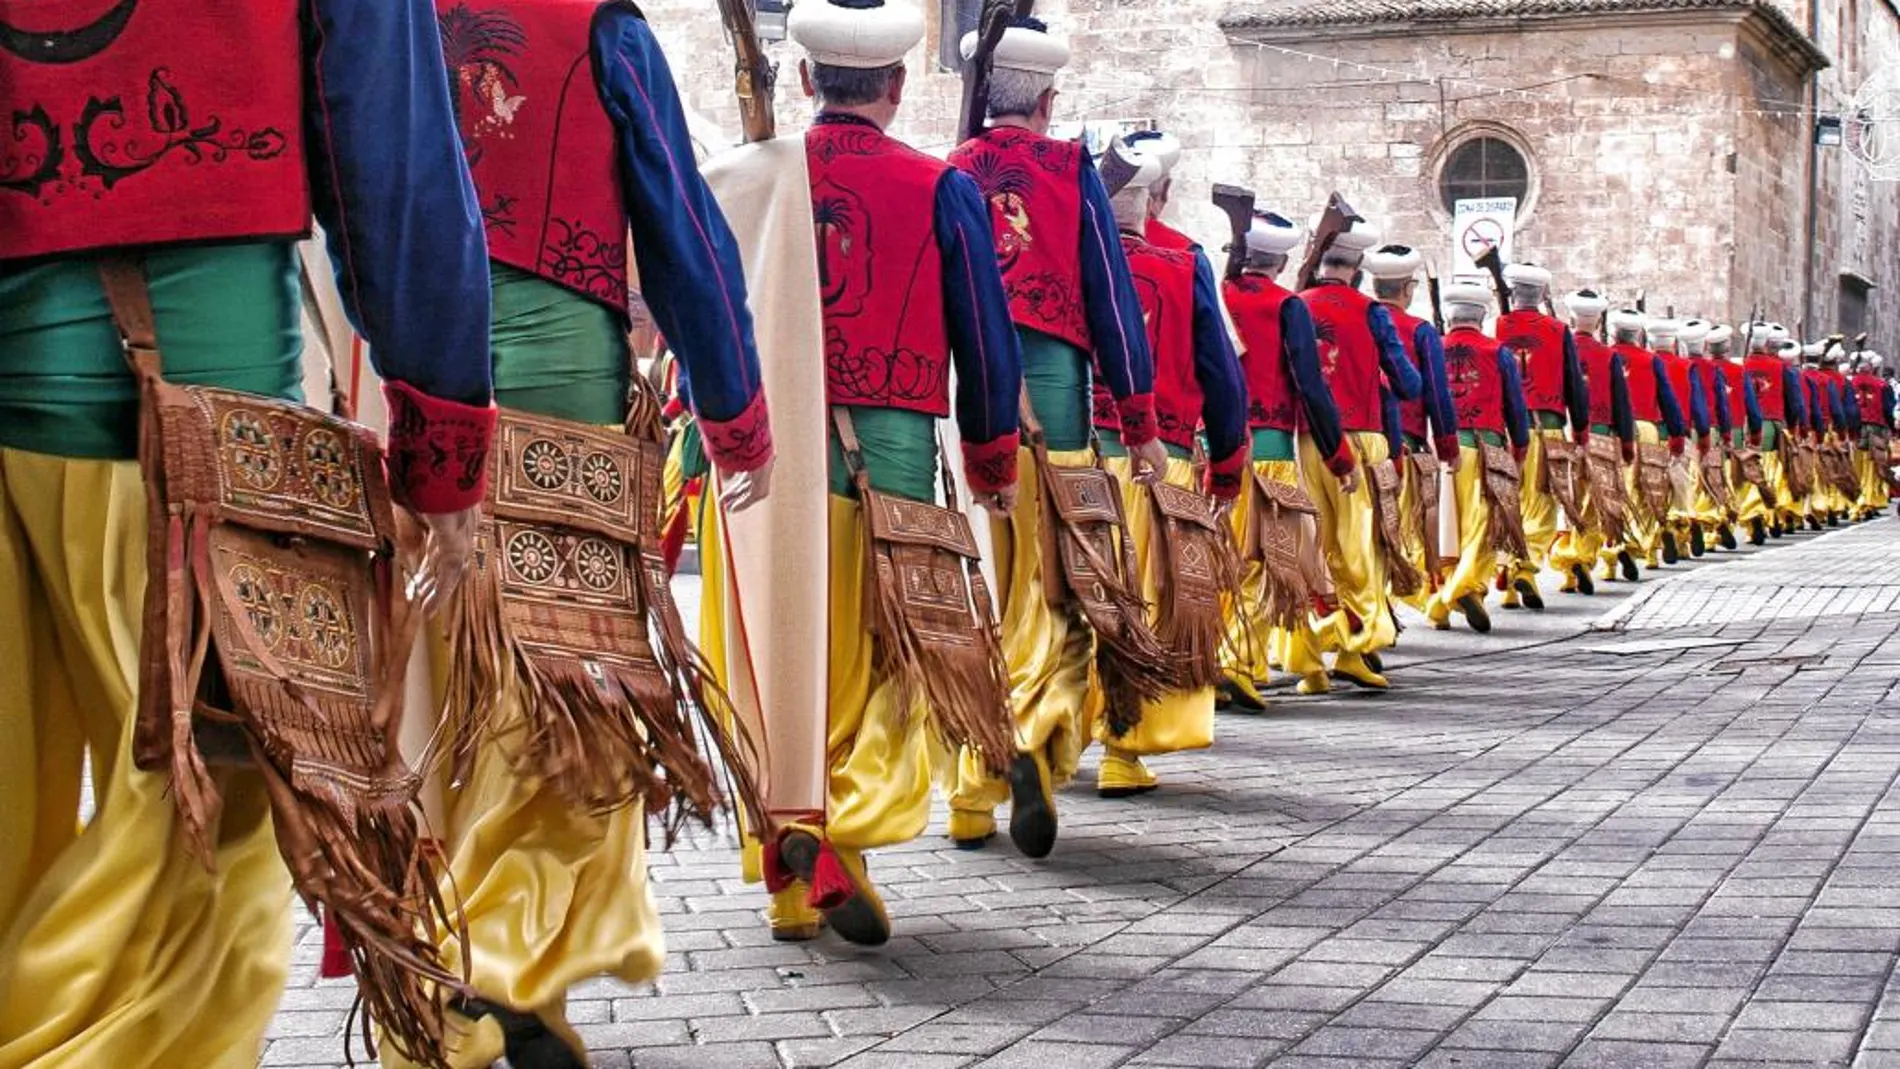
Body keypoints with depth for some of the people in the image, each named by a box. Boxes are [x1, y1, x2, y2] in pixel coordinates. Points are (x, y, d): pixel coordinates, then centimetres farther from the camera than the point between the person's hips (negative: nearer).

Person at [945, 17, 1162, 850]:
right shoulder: (1072, 172, 4)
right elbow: (1111, 297, 3)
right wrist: (1139, 423, 6)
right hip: (1049, 390, -2)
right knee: (1057, 594, 1)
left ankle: (974, 798, 9)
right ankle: (1040, 733, -25)